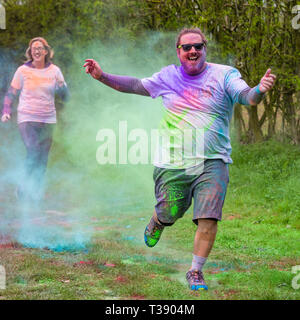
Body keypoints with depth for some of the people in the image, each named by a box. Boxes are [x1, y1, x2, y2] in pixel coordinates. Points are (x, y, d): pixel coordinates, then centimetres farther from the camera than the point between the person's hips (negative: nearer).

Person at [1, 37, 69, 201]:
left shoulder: (54, 70, 5)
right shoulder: (23, 70, 0)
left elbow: (65, 96, 7)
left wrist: (61, 87, -14)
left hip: (48, 119, 3)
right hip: (27, 118, -3)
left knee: (43, 159, 3)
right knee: (33, 152, -19)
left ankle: (37, 193, 15)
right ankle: (24, 188, -2)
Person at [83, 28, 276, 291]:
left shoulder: (224, 75, -3)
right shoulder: (168, 76, 7)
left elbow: (247, 97, -17)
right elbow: (134, 85, 16)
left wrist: (260, 90, -40)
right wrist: (102, 76, 8)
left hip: (212, 163, -2)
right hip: (173, 164, 2)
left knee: (208, 219, -11)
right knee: (168, 214, 9)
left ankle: (196, 271, 7)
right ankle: (157, 223, 47)